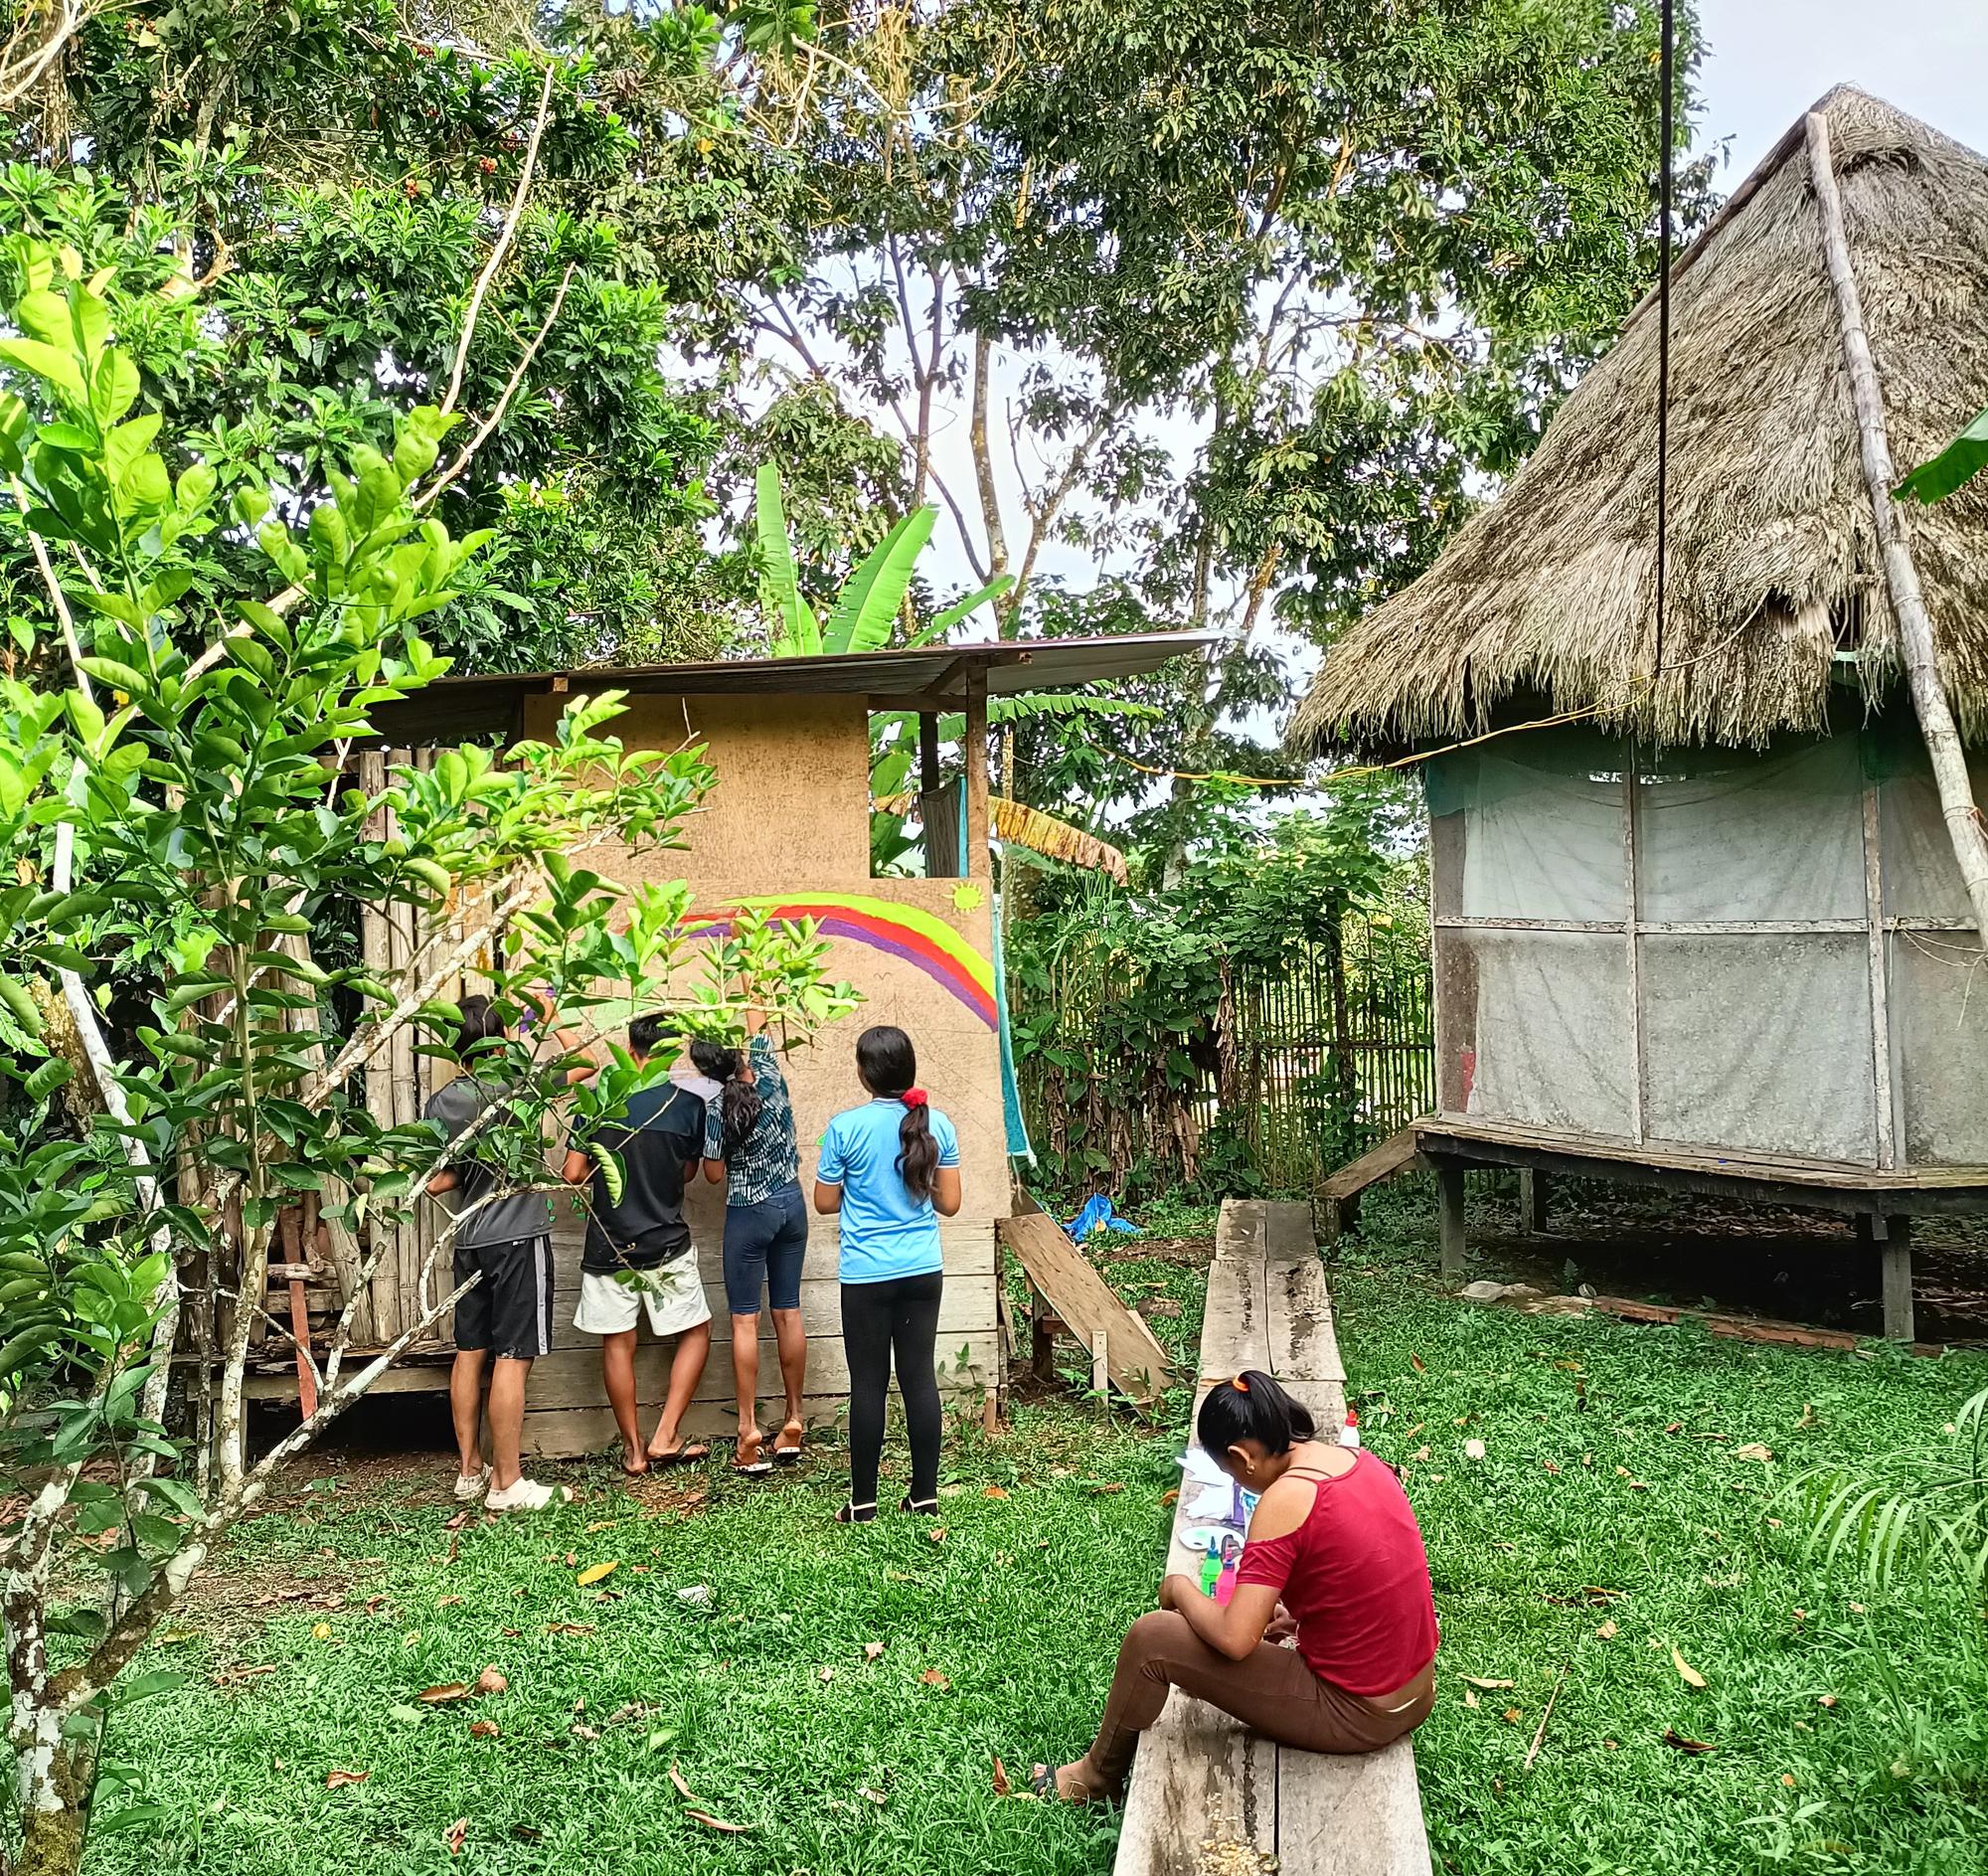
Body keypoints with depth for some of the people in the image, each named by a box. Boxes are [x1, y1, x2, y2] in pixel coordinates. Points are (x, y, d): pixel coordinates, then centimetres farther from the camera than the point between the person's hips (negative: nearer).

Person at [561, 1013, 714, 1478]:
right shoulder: (689, 1104, -7)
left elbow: (573, 1174, -6)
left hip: (608, 1245, 1)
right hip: (666, 1246, -1)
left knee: (617, 1344, 10)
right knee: (696, 1333, 14)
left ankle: (633, 1450, 16)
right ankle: (666, 1436, 7)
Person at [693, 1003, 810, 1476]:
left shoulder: (717, 1109, -16)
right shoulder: (771, 1077, -7)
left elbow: (714, 1174, -8)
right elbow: (757, 1026, 12)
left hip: (748, 1215, -4)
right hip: (791, 1205, 5)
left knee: (745, 1319, 1)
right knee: (788, 1312, 10)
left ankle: (749, 1429, -3)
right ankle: (794, 1422, 16)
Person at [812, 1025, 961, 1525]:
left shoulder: (846, 1127, -10)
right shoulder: (936, 1124, -1)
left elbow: (825, 1202, -1)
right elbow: (949, 1203, 3)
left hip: (867, 1276, -3)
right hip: (923, 1271, 3)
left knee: (868, 1385, 4)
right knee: (920, 1377, 9)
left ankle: (863, 1501, 11)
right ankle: (925, 1493, 15)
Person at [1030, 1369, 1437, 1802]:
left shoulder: (1287, 1499, -22)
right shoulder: (1360, 1460, 2)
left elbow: (1234, 1640, -23)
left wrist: (1180, 1589, -5)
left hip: (1356, 1715, -8)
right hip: (1417, 1697, 9)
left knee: (1153, 1638, -3)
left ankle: (1097, 1778, 21)